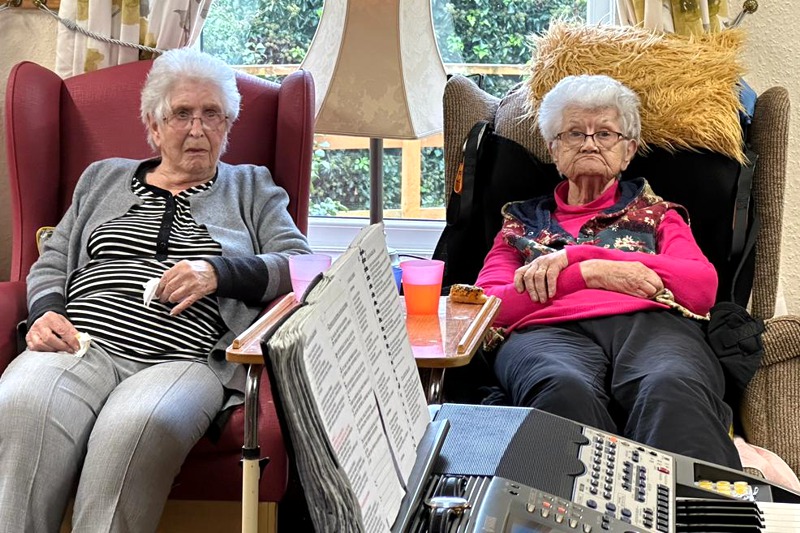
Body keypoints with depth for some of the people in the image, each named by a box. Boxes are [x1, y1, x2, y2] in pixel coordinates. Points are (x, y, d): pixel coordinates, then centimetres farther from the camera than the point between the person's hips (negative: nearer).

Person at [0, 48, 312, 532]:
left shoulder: (252, 188, 22)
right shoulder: (103, 178, 29)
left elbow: (300, 266, 8)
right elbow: (51, 265, 24)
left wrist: (218, 271, -9)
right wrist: (47, 311, 1)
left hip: (186, 359, -2)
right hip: (82, 345, 2)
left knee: (140, 425, -39)